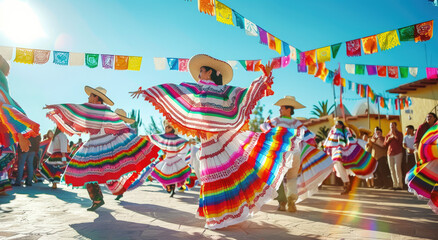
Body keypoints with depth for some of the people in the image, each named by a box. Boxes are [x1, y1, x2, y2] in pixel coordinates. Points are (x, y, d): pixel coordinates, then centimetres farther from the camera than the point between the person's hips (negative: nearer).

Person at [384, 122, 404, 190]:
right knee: (392, 170, 1)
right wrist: (389, 138, -6)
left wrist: (395, 135, -15)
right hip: (390, 154, 4)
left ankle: (399, 185, -10)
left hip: (398, 153, -4)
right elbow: (385, 144, 9)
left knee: (397, 168, -13)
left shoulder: (399, 133, 6)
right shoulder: (387, 135, 16)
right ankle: (395, 185, 4)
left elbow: (400, 142, -10)